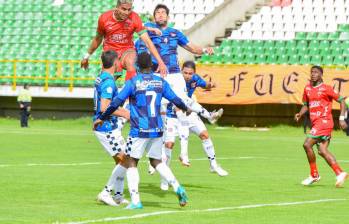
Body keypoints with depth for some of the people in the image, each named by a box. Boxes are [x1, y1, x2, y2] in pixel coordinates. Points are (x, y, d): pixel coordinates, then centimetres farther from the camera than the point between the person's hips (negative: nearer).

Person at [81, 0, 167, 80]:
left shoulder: (134, 18, -16)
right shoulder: (104, 18, -11)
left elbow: (147, 41, -18)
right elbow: (98, 38, 9)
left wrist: (160, 61, -26)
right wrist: (86, 57, 19)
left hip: (127, 50, -2)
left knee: (130, 62, -35)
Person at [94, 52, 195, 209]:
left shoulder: (132, 82, -7)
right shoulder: (160, 82, 4)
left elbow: (116, 103, -10)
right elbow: (175, 100, 13)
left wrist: (101, 118, 2)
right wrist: (185, 108, 35)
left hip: (139, 131, -4)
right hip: (157, 130, 4)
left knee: (132, 163, 6)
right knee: (156, 161, 19)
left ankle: (135, 201, -6)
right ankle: (177, 188, -1)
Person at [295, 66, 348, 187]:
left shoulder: (326, 88, -6)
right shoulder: (307, 88, 13)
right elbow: (306, 105, 24)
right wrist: (300, 114, 3)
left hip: (324, 121, -7)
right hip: (315, 122, 7)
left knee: (307, 144, -15)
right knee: (322, 151, 2)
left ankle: (314, 175, -6)